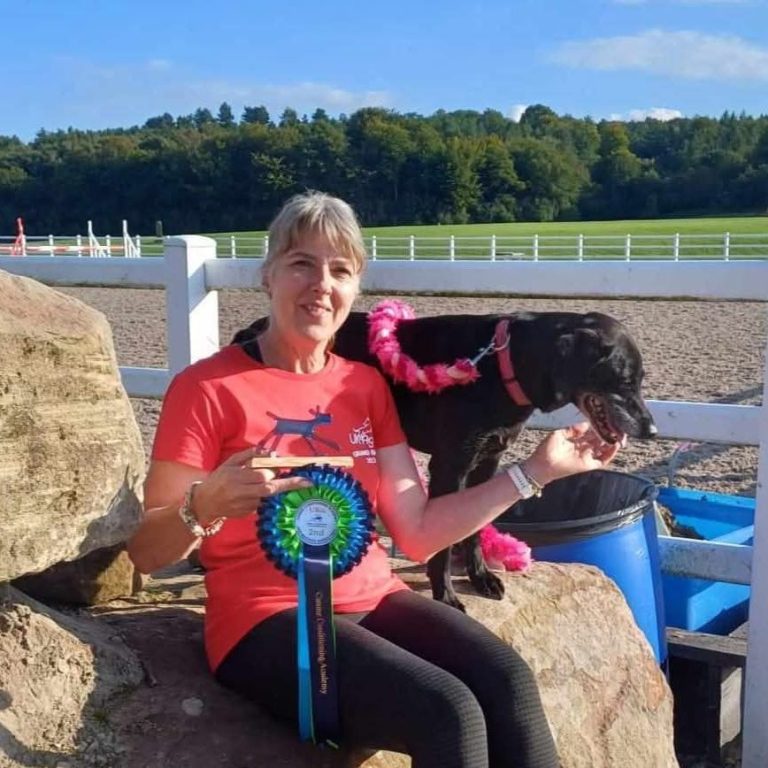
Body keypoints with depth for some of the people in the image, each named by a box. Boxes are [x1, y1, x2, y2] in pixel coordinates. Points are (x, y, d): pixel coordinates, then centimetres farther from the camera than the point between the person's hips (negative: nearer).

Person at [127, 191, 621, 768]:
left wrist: (536, 469, 6)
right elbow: (147, 552, -5)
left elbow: (417, 533, 7)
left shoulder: (366, 385, 10)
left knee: (507, 679, -23)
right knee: (450, 713, -27)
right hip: (267, 618, -5)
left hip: (372, 600, 5)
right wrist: (205, 506, -27)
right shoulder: (206, 389, -6)